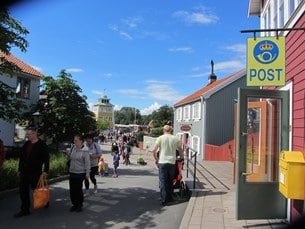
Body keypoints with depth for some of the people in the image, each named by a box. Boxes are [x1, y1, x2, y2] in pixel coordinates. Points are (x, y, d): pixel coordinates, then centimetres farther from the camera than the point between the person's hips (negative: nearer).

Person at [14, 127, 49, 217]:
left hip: (35, 172, -6)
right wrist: (20, 169, 14)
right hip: (24, 172, 6)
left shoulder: (42, 145, -10)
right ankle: (25, 210, 18)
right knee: (23, 191, 7)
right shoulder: (26, 144, 9)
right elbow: (21, 157, 16)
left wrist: (45, 171, -18)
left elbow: (46, 158, -13)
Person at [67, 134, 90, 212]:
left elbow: (87, 163, -11)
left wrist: (87, 173, -12)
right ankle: (74, 204, 25)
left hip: (80, 173, -6)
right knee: (72, 189, 9)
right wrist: (69, 155, -4)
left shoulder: (84, 151, -12)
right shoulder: (73, 148, 4)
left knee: (79, 189, 3)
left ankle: (80, 205, 20)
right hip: (72, 172, 6)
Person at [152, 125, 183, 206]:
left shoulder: (160, 138, -2)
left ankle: (164, 200, 0)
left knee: (163, 182, 3)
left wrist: (156, 159, 5)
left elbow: (154, 150, -9)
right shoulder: (175, 138, 4)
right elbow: (181, 151, 11)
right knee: (170, 181, 16)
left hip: (162, 162, -2)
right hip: (172, 162, 2)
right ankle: (170, 198, 24)